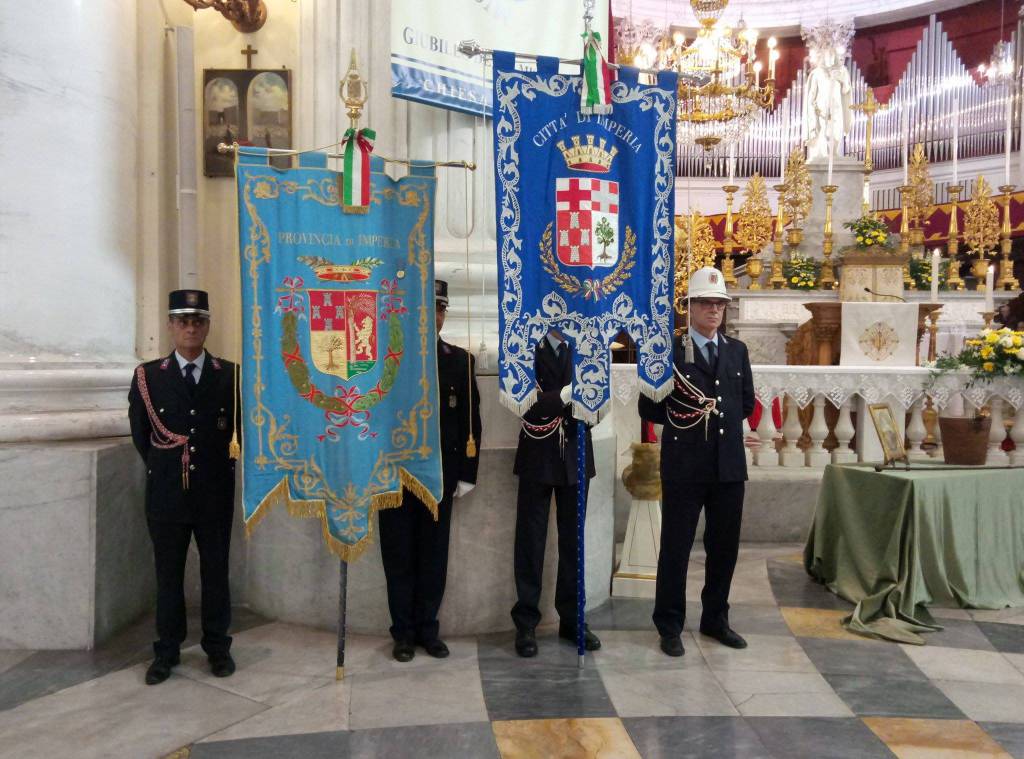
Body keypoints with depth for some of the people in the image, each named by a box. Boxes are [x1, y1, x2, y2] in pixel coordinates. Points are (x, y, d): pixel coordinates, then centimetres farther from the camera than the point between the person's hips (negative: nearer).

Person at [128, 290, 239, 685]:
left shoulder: (230, 375, -1)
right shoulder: (147, 376, 1)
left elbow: (243, 430, 8)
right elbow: (139, 433, 10)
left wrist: (223, 466, 8)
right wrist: (161, 469, 10)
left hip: (215, 494, 0)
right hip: (166, 493, 0)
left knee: (216, 573, 10)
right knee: (168, 575, 10)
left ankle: (218, 647, 23)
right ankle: (166, 652, 24)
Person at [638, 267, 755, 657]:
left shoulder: (737, 351, 11)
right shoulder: (669, 350, -4)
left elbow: (747, 404, 15)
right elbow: (649, 408, -4)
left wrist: (716, 412, 3)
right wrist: (684, 418, -12)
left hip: (729, 464, 5)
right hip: (684, 466, -4)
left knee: (724, 546, 12)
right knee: (676, 548, 4)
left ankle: (715, 619, 29)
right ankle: (670, 626, 17)